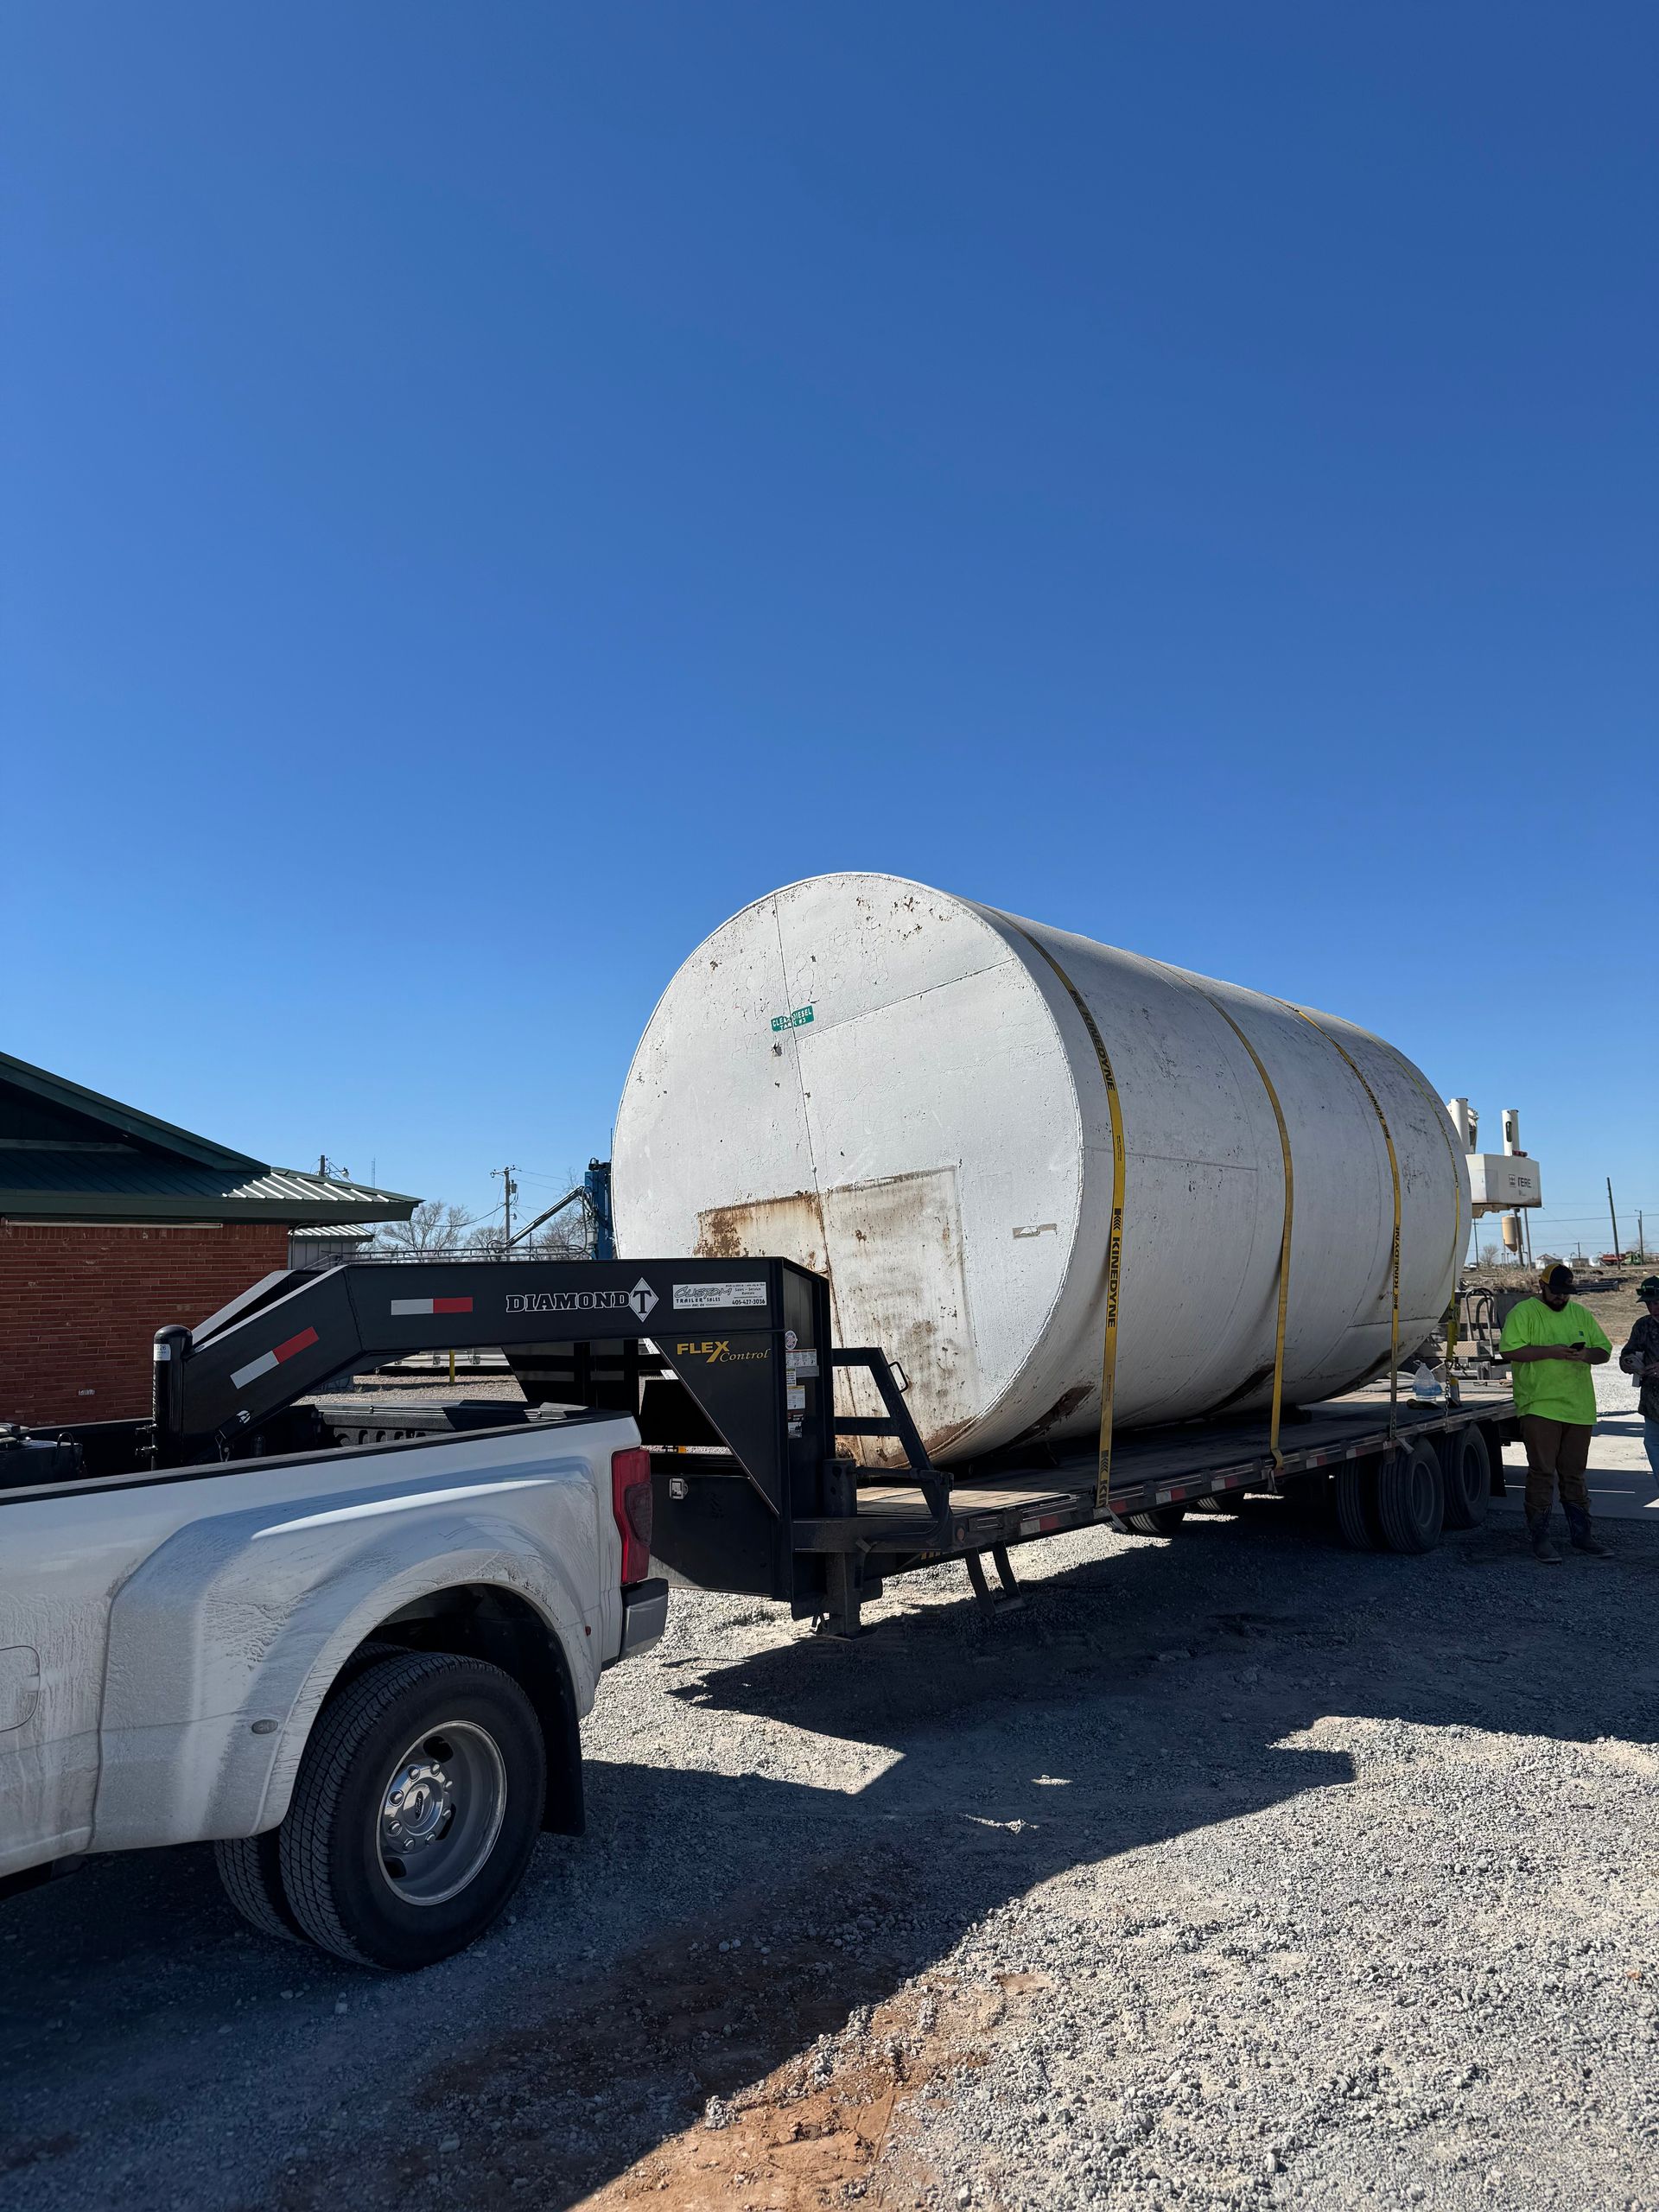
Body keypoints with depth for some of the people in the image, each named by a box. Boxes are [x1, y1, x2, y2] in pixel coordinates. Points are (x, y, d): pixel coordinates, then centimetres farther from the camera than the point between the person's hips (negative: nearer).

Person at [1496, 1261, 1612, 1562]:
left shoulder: (1581, 1314, 15)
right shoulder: (1524, 1312, -3)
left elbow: (1603, 1350, 16)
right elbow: (1508, 1350, -12)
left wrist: (1588, 1355, -6)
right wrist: (1550, 1351, -19)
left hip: (1579, 1409, 5)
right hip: (1540, 1406, -5)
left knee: (1574, 1475, 13)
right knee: (1542, 1473, -3)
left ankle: (1581, 1534, 23)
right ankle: (1539, 1539, 3)